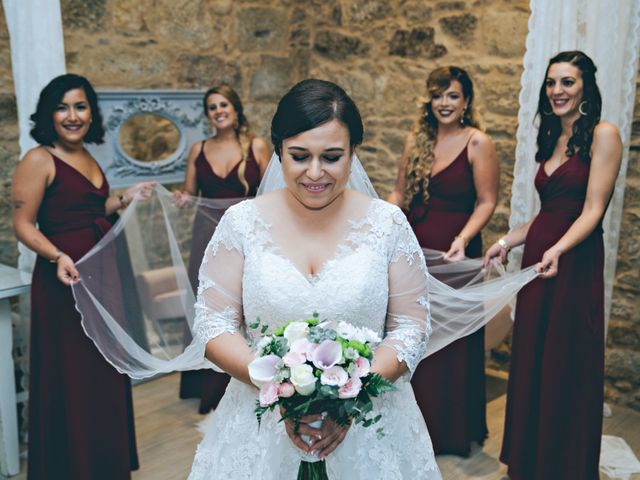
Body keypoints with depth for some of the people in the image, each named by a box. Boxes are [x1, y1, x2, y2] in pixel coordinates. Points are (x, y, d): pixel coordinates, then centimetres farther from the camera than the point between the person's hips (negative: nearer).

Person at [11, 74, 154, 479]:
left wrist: (124, 199, 8)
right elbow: (24, 224, -14)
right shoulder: (39, 160, -11)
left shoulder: (88, 158, 12)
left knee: (105, 376, 17)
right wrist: (57, 257, -29)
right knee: (72, 379, 2)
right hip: (65, 282, -8)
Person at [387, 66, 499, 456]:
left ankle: (453, 430, 24)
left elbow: (487, 202, -11)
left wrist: (463, 239, -23)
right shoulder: (416, 140, 8)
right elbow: (400, 193, 11)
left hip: (453, 254, -5)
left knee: (451, 341, 6)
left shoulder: (477, 142, -8)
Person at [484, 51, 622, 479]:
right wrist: (506, 242, 15)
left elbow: (592, 210, -15)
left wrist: (557, 250, -28)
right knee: (530, 360, 13)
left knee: (567, 367, 3)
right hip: (538, 257, 7)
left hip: (575, 264, -7)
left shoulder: (602, 135, -8)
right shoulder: (552, 139, 15)